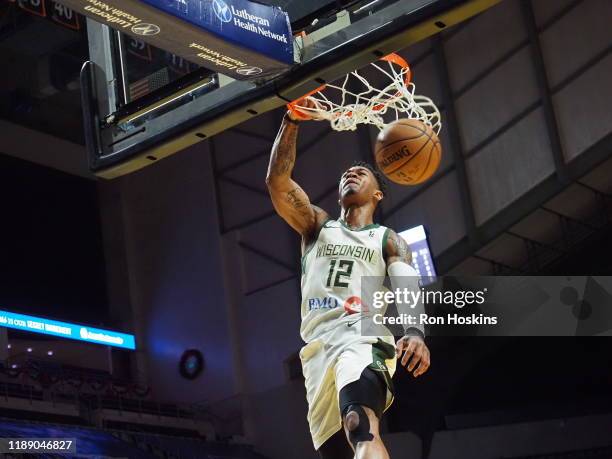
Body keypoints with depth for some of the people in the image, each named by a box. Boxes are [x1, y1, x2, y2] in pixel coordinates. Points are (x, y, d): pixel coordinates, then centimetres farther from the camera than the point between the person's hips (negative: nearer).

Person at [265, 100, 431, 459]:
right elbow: (277, 181, 7)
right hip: (318, 348, 4)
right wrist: (292, 121, -2)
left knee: (363, 430, -33)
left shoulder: (388, 240, 15)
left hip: (363, 340, -4)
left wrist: (415, 331, -27)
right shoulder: (317, 226, 23)